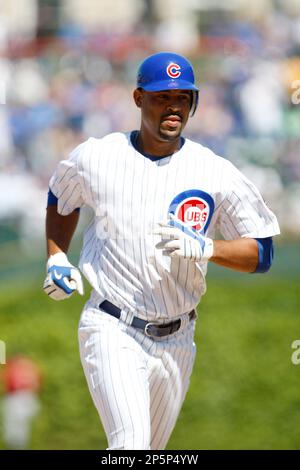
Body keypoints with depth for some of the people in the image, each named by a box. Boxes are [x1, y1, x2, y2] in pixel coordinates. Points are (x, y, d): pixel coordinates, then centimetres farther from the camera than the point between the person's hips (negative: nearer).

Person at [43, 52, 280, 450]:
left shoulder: (217, 173, -5)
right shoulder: (96, 157, -3)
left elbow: (261, 254, -3)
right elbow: (62, 200, 20)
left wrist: (204, 247, -21)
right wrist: (56, 259, 7)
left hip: (176, 341, 3)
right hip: (112, 329, -3)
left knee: (152, 448, 16)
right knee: (131, 444, -22)